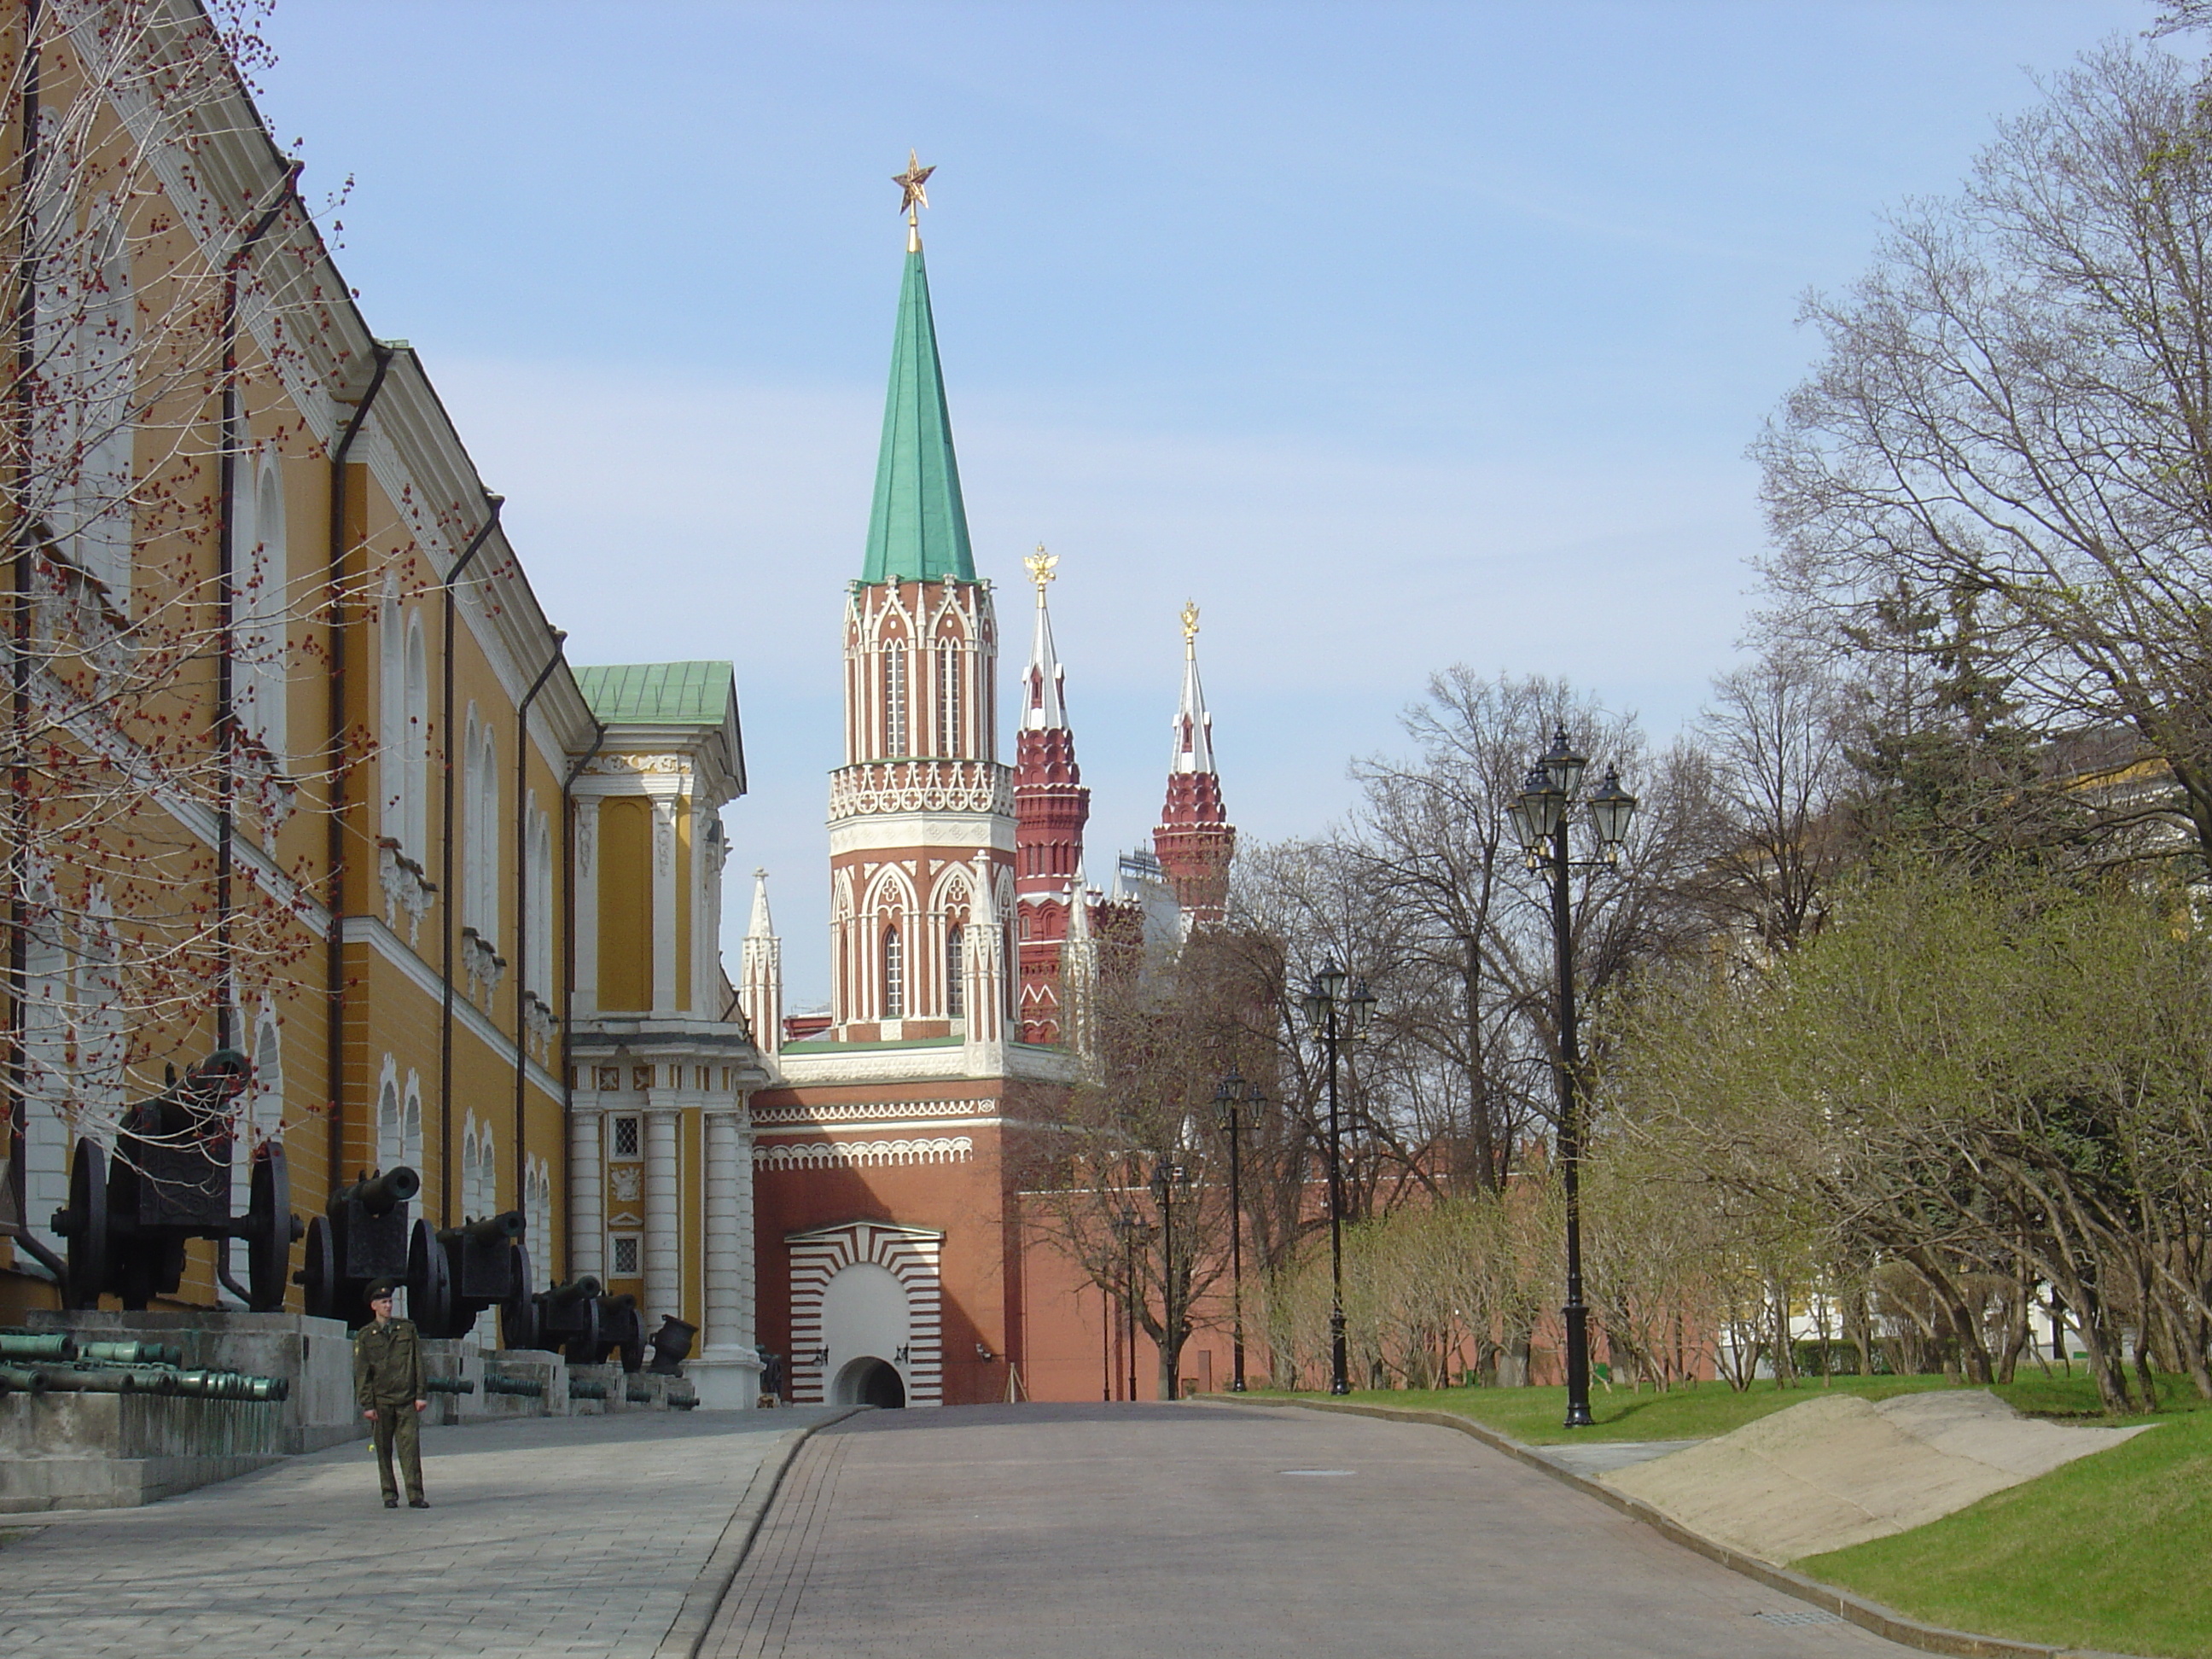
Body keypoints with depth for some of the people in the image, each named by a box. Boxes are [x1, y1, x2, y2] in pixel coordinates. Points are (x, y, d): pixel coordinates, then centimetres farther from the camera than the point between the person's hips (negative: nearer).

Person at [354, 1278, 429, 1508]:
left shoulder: (407, 1329, 9)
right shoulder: (365, 1336, 5)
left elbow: (418, 1364, 9)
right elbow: (361, 1373, 3)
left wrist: (421, 1395, 2)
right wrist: (367, 1405, -4)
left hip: (407, 1401, 0)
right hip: (381, 1401, 0)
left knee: (410, 1446, -8)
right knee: (383, 1450, 3)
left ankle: (415, 1495, -9)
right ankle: (389, 1495, 10)